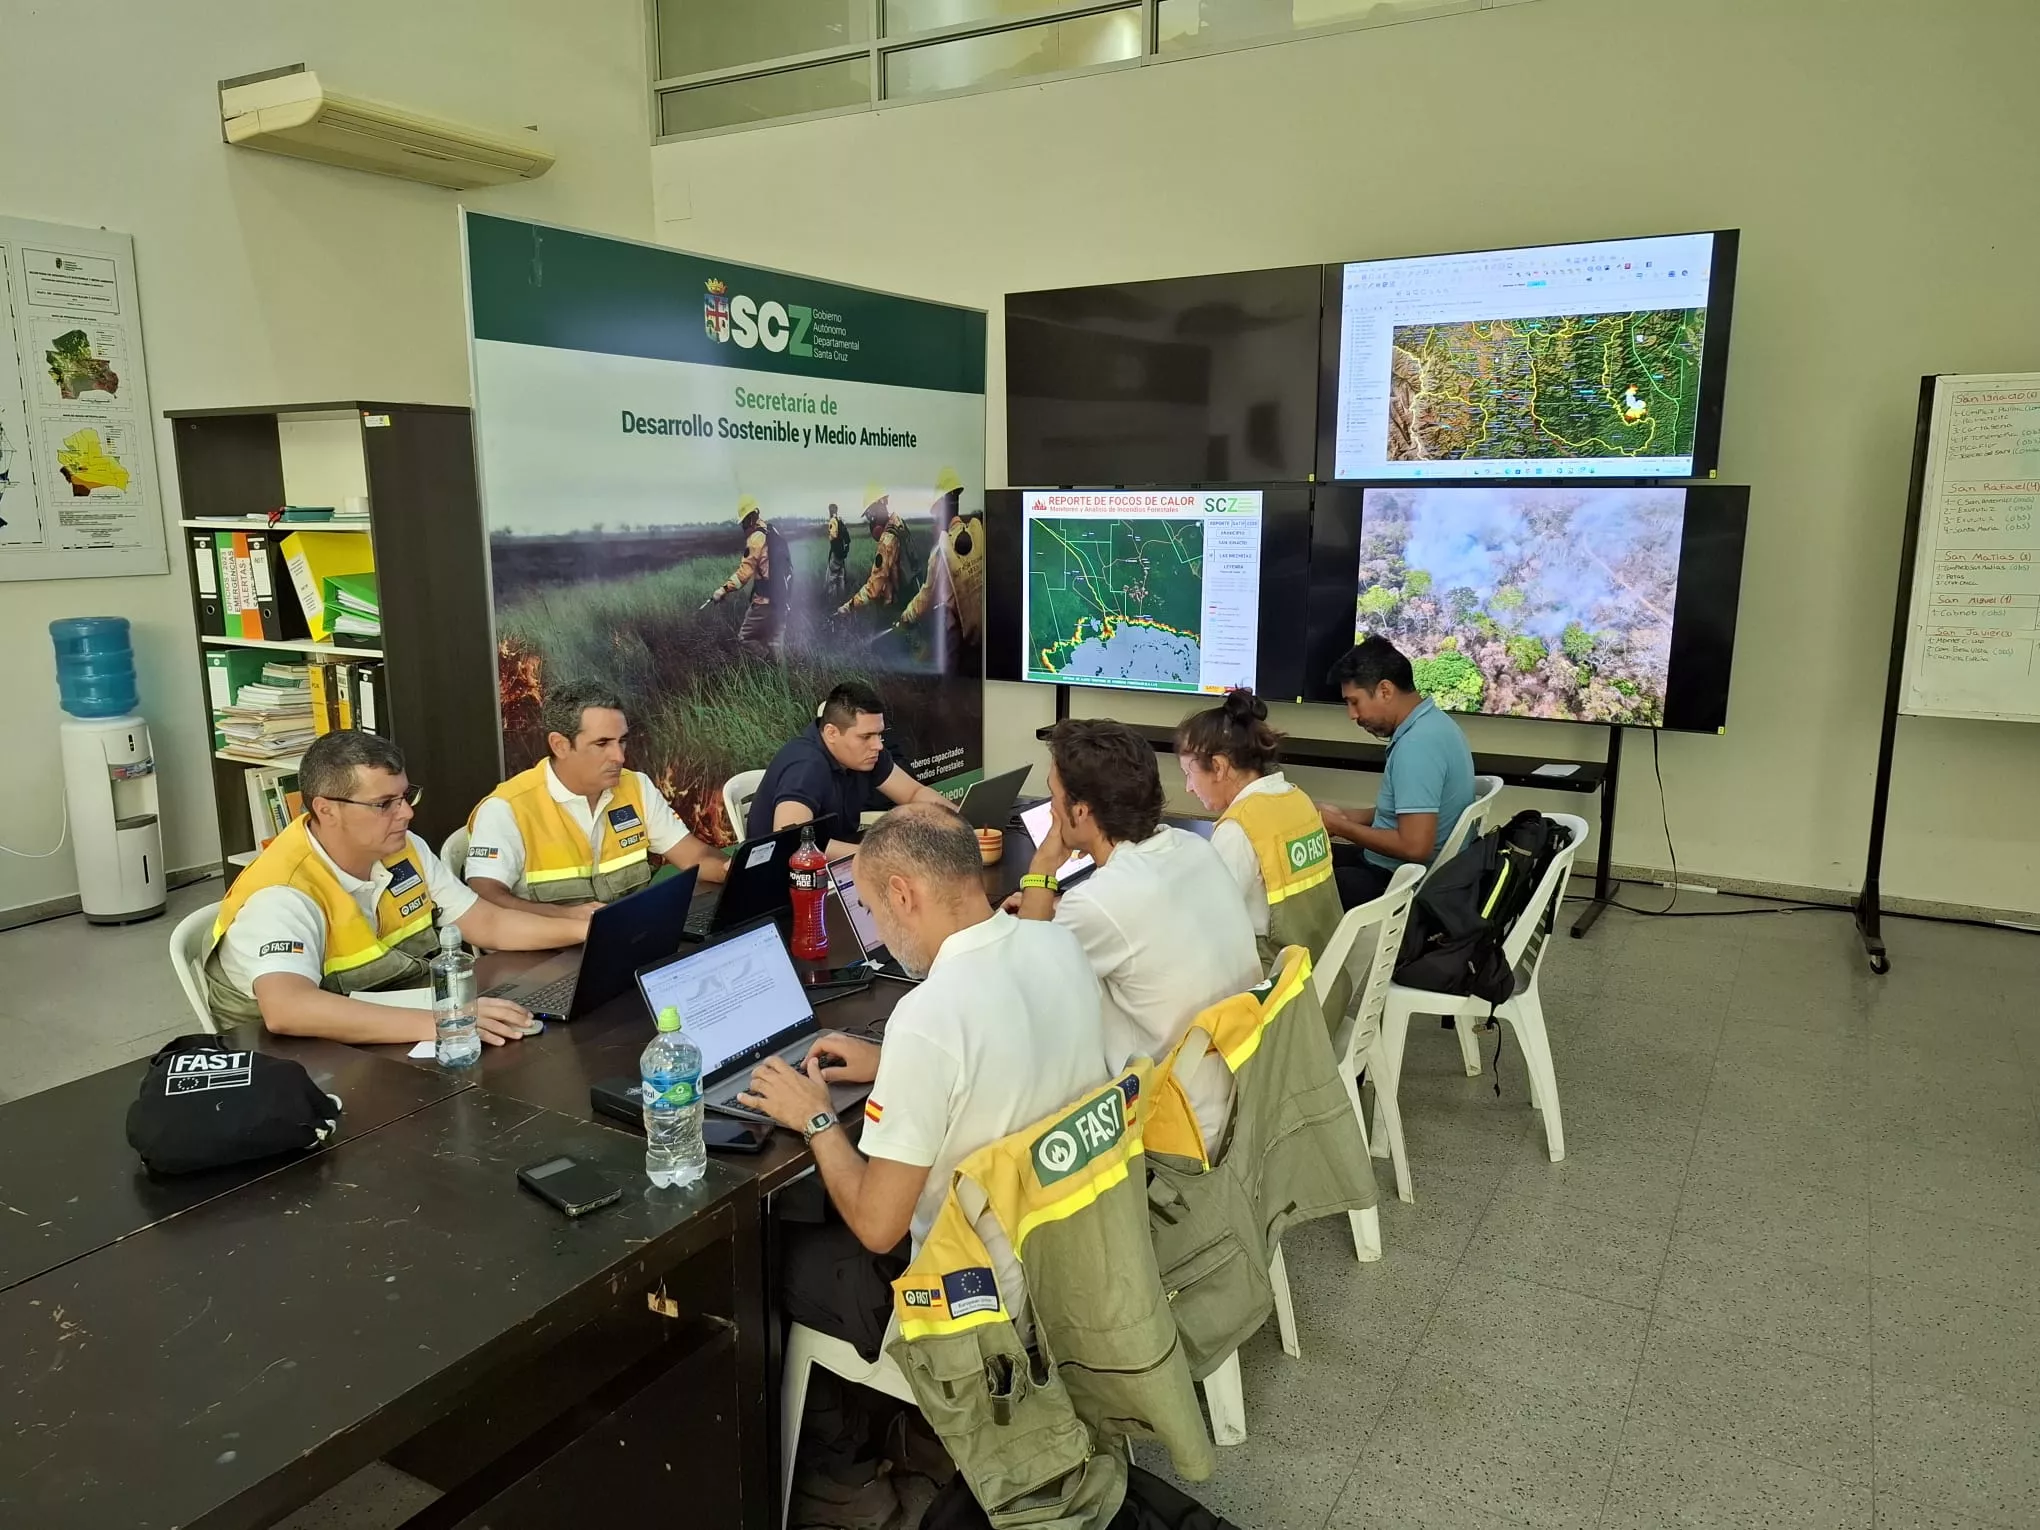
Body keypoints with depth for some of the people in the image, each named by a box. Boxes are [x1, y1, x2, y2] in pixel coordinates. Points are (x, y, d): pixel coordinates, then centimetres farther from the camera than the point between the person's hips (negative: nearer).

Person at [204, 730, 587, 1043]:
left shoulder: (405, 850, 0)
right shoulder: (282, 896, -24)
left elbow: (489, 923, 7)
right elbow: (285, 1011, -41)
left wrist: (585, 928, -5)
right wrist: (435, 1023, -47)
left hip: (401, 1044, 7)